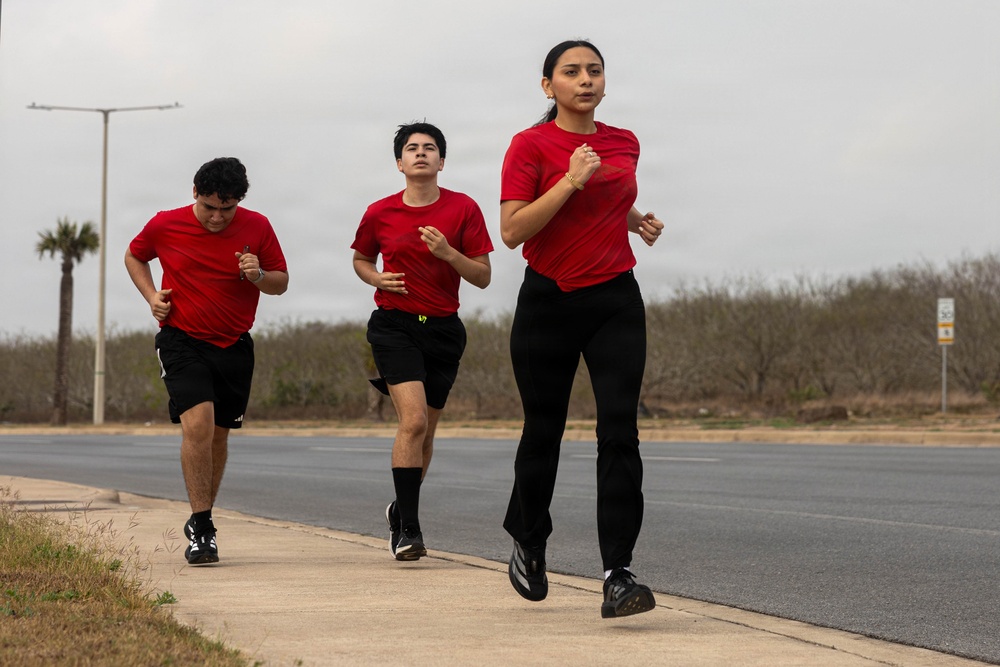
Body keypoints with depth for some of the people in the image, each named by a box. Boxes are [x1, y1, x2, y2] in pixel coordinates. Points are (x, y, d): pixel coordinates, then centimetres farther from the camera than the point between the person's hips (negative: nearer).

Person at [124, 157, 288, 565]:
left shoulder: (257, 228, -3)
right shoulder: (166, 226, -5)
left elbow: (282, 282, 5)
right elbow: (134, 255, 15)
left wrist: (259, 276, -17)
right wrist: (151, 295, -1)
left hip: (234, 346, 3)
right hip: (181, 340, -2)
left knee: (218, 433, 10)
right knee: (198, 423, -20)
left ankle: (201, 521, 28)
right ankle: (201, 527, -13)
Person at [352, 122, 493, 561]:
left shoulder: (463, 209, -1)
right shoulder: (379, 213, 2)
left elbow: (483, 277, 0)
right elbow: (360, 260, 20)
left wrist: (448, 252, -17)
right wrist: (378, 279, -2)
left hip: (443, 328, 2)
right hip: (393, 325, -2)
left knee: (425, 431, 10)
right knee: (413, 420, -19)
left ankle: (401, 511, 34)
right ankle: (408, 528, -16)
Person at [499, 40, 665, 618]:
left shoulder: (625, 144, 9)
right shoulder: (531, 145, -6)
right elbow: (512, 231, -15)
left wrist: (639, 220, 9)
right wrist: (570, 181, -21)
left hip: (616, 301, 3)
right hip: (548, 303, -3)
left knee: (620, 431, -12)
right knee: (543, 431, 9)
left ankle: (618, 576, -16)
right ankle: (529, 543, 36)